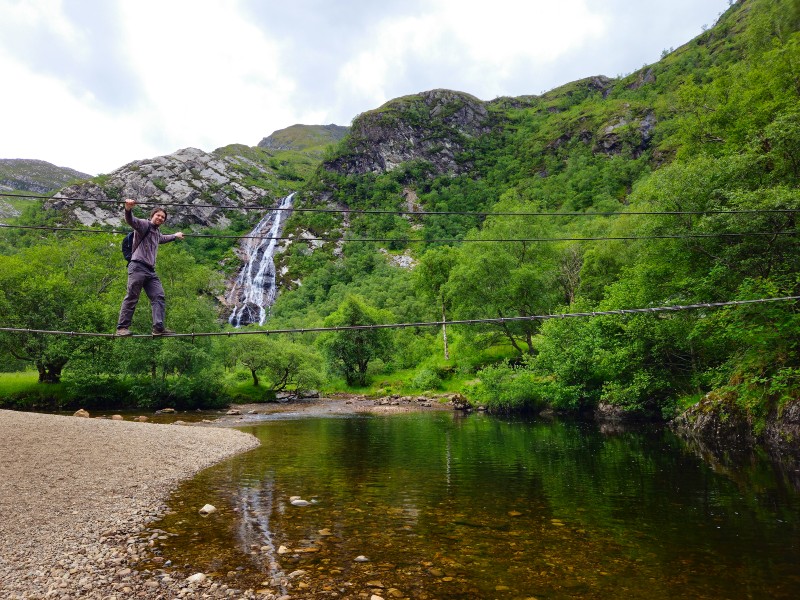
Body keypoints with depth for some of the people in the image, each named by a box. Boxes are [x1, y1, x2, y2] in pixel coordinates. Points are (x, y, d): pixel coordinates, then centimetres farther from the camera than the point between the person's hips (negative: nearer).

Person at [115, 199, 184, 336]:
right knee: (132, 297, -10)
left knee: (159, 297, -2)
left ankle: (158, 328, -8)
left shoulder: (157, 233, 26)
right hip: (138, 267, -9)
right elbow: (131, 221, -21)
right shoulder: (145, 224, 1)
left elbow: (162, 238, 52)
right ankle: (122, 328, -6)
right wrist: (128, 209, -42)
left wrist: (175, 236, 65)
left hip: (150, 270, 9)